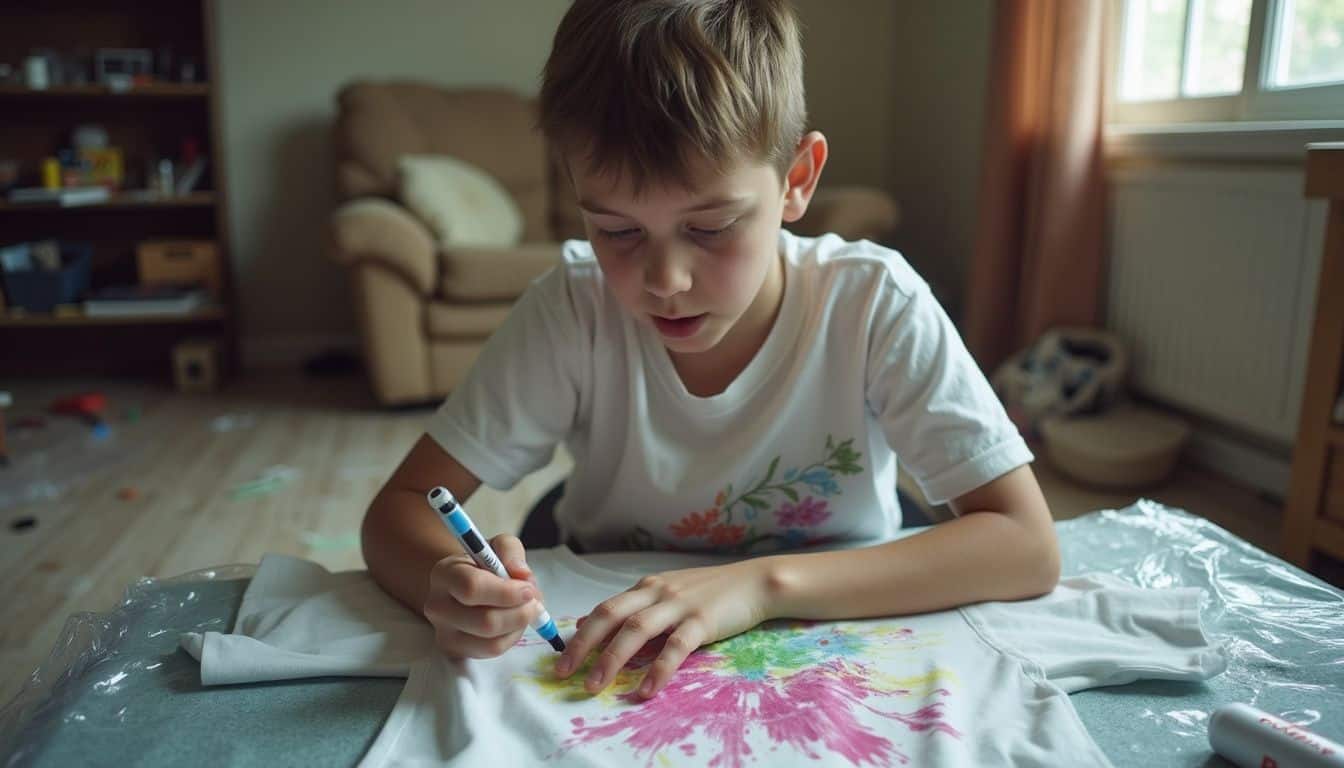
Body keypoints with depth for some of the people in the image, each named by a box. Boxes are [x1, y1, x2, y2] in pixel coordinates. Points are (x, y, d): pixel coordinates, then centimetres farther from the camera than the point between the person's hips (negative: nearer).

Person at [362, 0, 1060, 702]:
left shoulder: (873, 305, -21)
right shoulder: (574, 309, -18)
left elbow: (1028, 547, -23)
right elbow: (398, 511, -14)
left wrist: (764, 584, -34)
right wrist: (450, 584, -37)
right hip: (616, 683, 1)